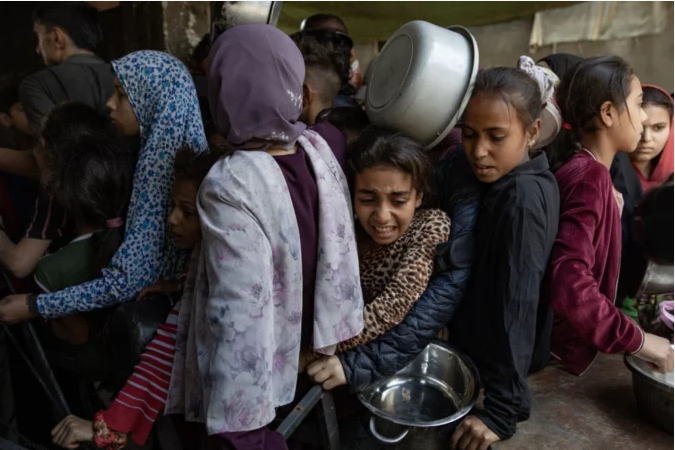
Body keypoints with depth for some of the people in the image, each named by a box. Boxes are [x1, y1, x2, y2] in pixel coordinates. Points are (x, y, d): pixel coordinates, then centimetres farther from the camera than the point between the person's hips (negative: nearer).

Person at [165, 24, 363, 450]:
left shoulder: (230, 184, -27)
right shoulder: (318, 149, -9)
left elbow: (239, 309, -27)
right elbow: (339, 247, -1)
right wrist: (328, 336, 11)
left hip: (250, 379, -5)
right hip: (303, 359, 6)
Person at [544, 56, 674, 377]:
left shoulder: (580, 167, 5)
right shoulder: (589, 176, -24)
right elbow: (568, 282, -35)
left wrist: (610, 207, 5)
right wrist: (637, 340, -26)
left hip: (567, 337, 9)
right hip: (562, 347, -9)